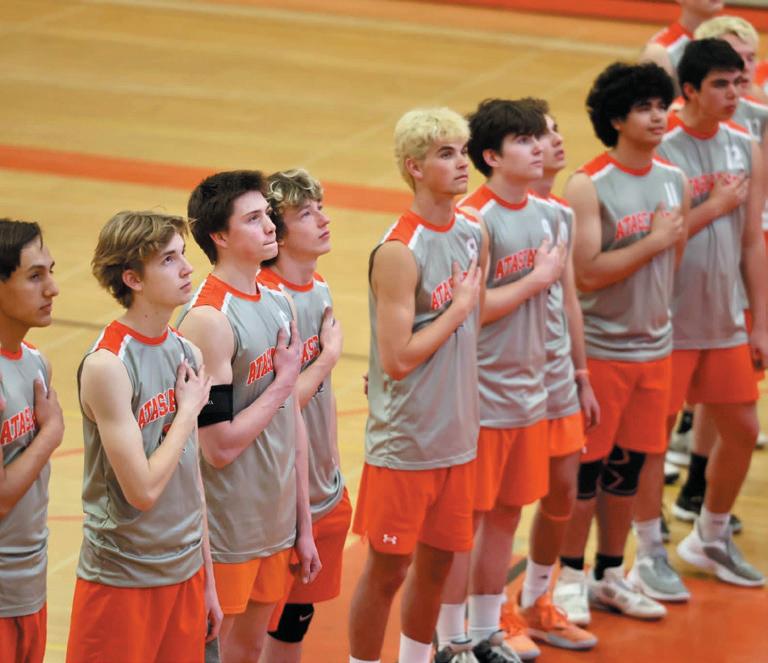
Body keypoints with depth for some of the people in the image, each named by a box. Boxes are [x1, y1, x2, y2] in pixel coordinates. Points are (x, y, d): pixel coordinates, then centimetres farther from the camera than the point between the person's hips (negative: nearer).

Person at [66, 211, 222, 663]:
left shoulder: (187, 353, 4)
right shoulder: (108, 365, -18)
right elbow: (143, 489, -21)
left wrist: (207, 579, 14)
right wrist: (189, 410, -10)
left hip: (185, 573, 7)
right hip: (123, 579, -6)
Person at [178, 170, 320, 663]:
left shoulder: (279, 303, 7)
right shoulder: (209, 320, -19)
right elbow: (220, 447, -23)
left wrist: (304, 525, 14)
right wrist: (283, 380, -12)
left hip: (277, 524, 8)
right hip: (228, 534, -8)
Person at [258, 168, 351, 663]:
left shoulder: (319, 289, 5)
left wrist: (333, 463, 14)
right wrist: (329, 356, -14)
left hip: (327, 491, 8)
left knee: (299, 614, 17)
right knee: (284, 619, 4)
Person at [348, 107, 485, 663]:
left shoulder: (473, 233, 4)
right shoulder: (399, 252, -19)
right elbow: (396, 359, -22)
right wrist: (458, 308, -15)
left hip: (457, 435, 7)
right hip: (404, 443, -7)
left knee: (437, 562, 16)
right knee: (388, 569, 3)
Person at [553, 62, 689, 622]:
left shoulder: (675, 180, 4)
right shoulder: (589, 186, -15)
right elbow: (585, 273, -22)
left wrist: (657, 315, 13)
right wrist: (651, 242, -20)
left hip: (654, 345, 6)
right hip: (600, 347, -6)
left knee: (629, 465, 13)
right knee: (587, 465, 3)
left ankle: (610, 576, 26)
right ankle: (570, 578, 16)